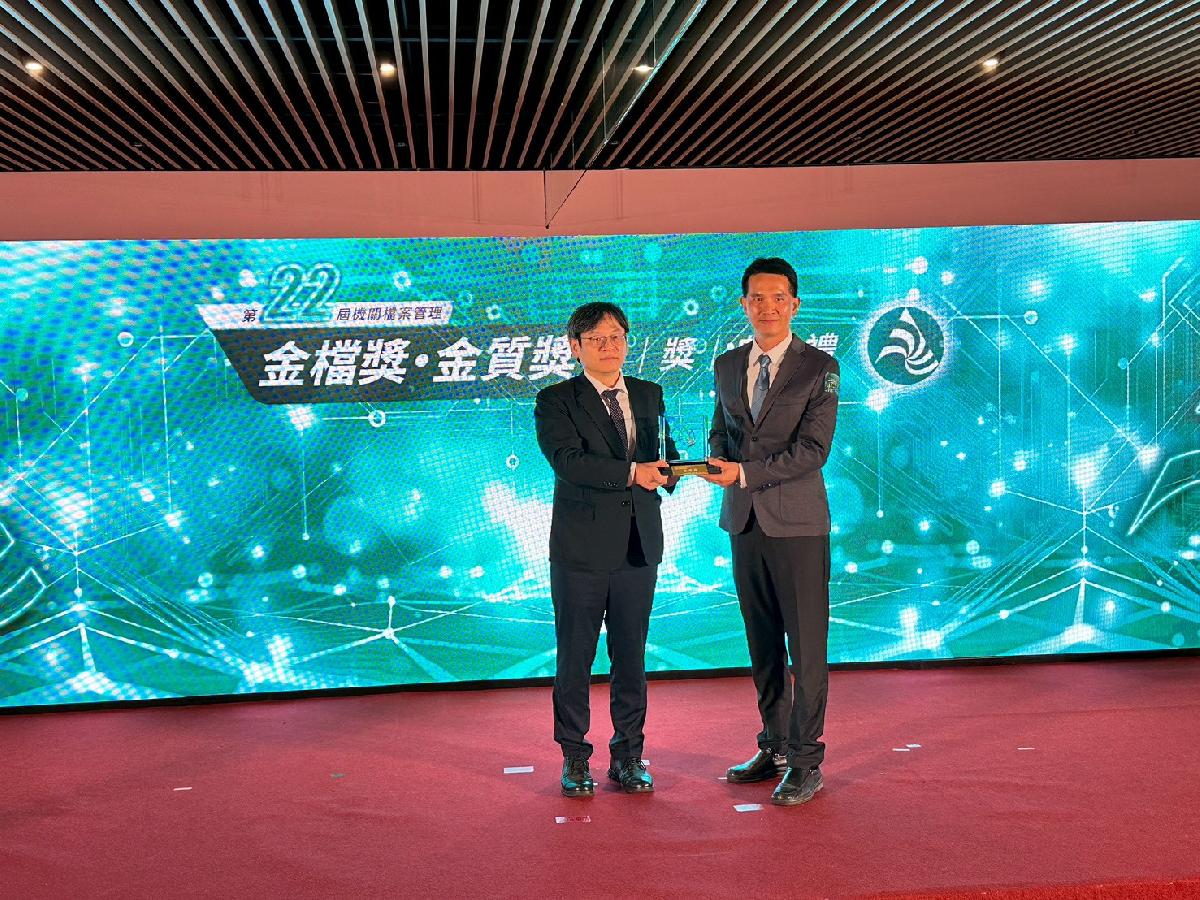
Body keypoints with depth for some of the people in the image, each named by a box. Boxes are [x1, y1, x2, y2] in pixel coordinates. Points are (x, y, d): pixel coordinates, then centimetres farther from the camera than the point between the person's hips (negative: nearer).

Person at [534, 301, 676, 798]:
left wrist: (668, 467, -12)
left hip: (640, 544, 4)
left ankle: (628, 756, 21)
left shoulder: (649, 395, 14)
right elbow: (568, 460, -17)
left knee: (631, 655, 10)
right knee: (575, 657, 5)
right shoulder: (555, 401, -2)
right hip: (582, 546, -4)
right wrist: (631, 473, -27)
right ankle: (575, 758, 17)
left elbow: (661, 454, 12)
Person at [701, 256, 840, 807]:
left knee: (806, 648, -2)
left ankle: (805, 762, 7)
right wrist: (720, 461, -2)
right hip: (744, 521, 5)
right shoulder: (726, 365, 11)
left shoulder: (820, 368, -5)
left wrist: (745, 473, -17)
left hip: (798, 524, -5)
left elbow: (813, 448, -12)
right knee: (763, 647, 13)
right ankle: (774, 748, 25)